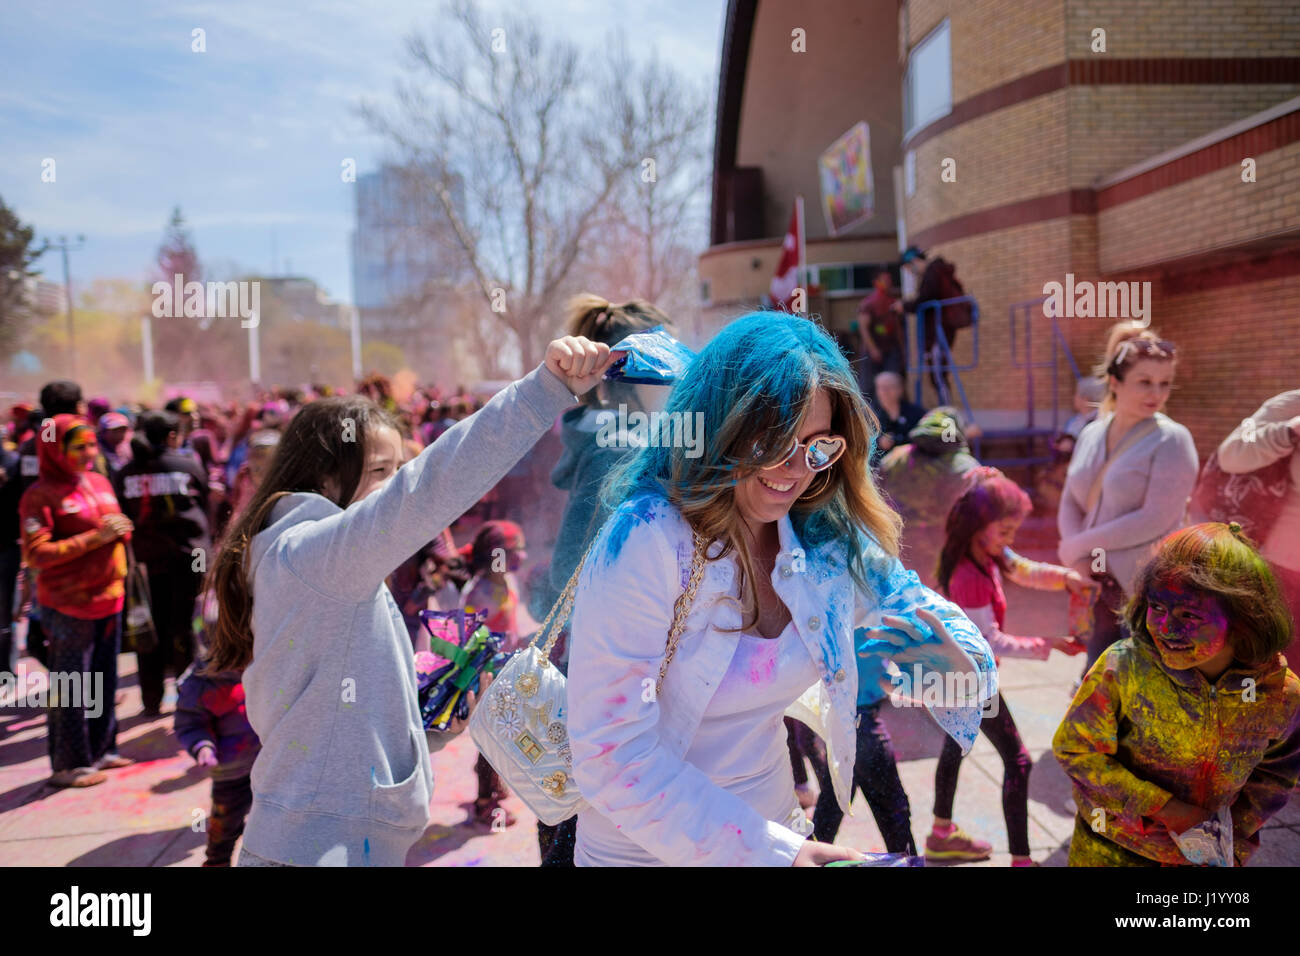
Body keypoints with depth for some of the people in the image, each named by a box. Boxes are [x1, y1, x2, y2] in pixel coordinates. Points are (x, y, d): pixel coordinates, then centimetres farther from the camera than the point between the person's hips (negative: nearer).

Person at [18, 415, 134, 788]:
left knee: (105, 679, 14)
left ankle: (101, 749, 28)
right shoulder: (41, 495, -10)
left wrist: (121, 529, 0)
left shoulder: (100, 483, 10)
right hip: (68, 605, -7)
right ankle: (69, 764, 13)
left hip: (108, 599, 7)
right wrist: (95, 537, -20)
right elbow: (35, 554, -17)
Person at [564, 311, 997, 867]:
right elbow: (612, 753, -27)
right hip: (647, 848, -5)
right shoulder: (647, 542, -26)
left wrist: (960, 669, -19)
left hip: (774, 831, 5)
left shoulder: (829, 541, -8)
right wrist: (772, 853, -28)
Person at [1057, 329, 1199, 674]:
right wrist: (1079, 561, -8)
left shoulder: (1171, 440, -8)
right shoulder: (1091, 435, 9)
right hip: (1098, 583, 5)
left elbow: (1156, 520, -16)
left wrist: (1078, 546, -11)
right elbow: (1070, 503, 9)